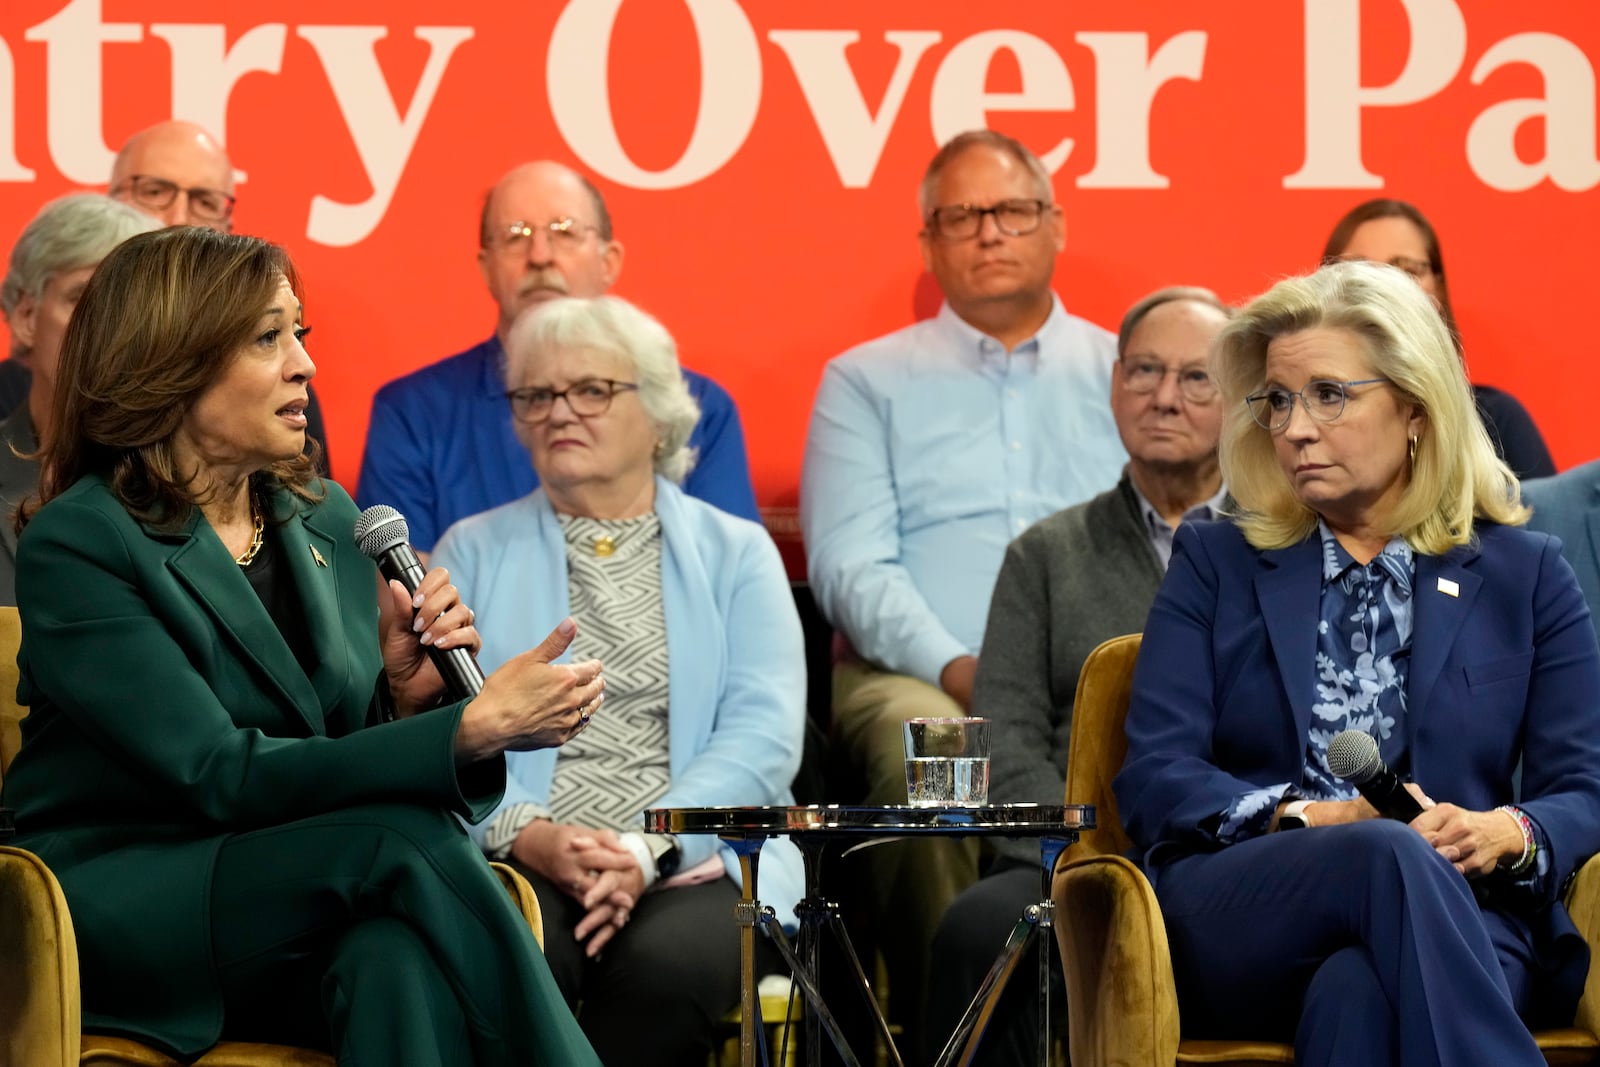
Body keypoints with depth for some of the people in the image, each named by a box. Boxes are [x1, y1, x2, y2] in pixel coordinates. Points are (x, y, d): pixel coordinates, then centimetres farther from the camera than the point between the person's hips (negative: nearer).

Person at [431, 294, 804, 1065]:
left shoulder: (737, 554, 15)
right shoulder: (473, 553, 17)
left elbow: (763, 735, 1)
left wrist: (645, 851, -15)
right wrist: (530, 836, -17)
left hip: (694, 863, 0)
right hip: (514, 864, 0)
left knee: (669, 959, -35)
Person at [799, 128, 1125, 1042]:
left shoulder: (1126, 374, 20)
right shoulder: (866, 383, 17)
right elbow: (851, 567, 4)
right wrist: (958, 667, -14)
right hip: (920, 672, 0)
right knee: (925, 753, -37)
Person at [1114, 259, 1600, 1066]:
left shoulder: (1525, 575, 19)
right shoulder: (1216, 564, 20)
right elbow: (1154, 775, 7)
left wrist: (1505, 835, -13)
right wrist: (1302, 820, -12)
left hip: (1458, 917, 0)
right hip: (1232, 927, 0)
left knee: (1360, 991, -39)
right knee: (1389, 858, -37)